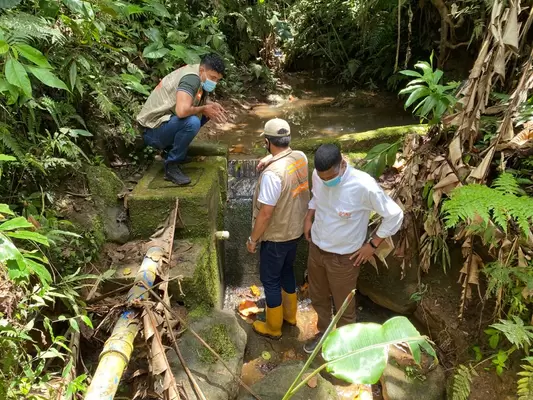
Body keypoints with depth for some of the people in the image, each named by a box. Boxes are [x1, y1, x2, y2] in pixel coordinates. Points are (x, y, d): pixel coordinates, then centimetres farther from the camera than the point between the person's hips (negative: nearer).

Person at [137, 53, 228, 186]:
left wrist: (211, 105, 2)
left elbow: (198, 100, 24)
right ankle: (171, 166, -15)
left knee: (205, 113, 10)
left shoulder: (197, 76, 6)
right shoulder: (191, 78, -21)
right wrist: (204, 109, -17)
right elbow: (182, 111, -36)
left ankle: (171, 148, 12)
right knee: (192, 122, -33)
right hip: (153, 130, -10)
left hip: (165, 122, 10)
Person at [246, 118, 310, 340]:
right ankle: (290, 314, 44)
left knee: (270, 280, 12)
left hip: (276, 236, -8)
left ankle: (273, 327, 29)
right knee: (286, 270, 26)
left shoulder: (272, 173, -31)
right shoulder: (301, 157, -7)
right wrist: (272, 161, 9)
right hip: (296, 229, 8)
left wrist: (253, 239, -12)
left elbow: (265, 213, -25)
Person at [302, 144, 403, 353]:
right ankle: (324, 333, 52)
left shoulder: (364, 186, -30)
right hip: (316, 248, 5)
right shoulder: (318, 175, -13)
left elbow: (395, 215, -18)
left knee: (343, 305, 16)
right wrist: (309, 218, 1)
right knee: (318, 297, 25)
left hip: (343, 257, -5)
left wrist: (373, 244, -12)